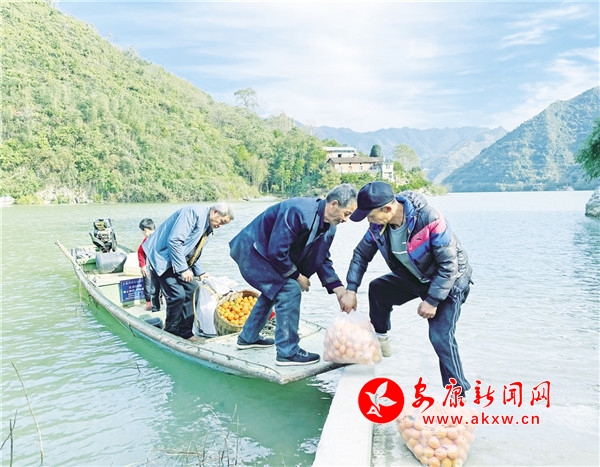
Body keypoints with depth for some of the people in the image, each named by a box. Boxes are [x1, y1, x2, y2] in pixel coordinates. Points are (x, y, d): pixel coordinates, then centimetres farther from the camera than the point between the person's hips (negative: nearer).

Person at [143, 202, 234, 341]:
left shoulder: (208, 227, 10)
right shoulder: (194, 213, -21)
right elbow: (174, 241, -28)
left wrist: (200, 272, 11)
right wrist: (183, 269, -24)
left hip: (180, 259, 10)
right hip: (163, 256, -10)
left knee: (192, 289, 4)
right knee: (177, 294, -16)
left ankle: (185, 332, 14)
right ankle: (171, 333, 4)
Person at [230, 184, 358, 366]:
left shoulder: (329, 227, -1)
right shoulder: (298, 211, -30)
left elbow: (321, 259, 6)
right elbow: (277, 251, -29)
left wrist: (338, 288, -5)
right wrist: (297, 276, -16)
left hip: (262, 252, 10)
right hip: (249, 250, -10)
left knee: (274, 289, 23)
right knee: (289, 290, -17)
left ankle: (248, 337, 40)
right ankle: (288, 352, -8)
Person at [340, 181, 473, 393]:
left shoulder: (429, 218, -35)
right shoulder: (378, 225, -15)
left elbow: (449, 264, -28)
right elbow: (361, 254, -1)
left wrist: (432, 300, -27)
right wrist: (351, 290, -8)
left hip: (447, 280, -7)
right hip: (413, 278, 7)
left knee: (440, 336, -16)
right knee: (377, 289, 4)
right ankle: (380, 339, 23)